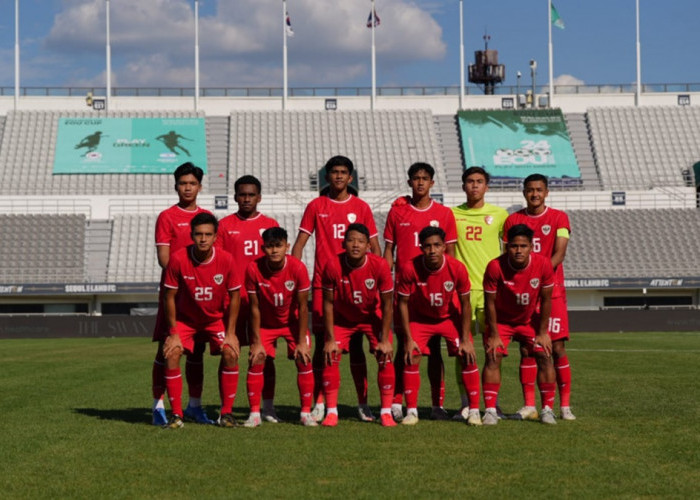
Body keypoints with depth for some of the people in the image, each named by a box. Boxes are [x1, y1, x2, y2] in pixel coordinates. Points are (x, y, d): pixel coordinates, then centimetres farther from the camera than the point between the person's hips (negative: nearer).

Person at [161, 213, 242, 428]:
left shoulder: (226, 259, -20)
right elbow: (170, 296, -13)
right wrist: (173, 333, -13)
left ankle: (226, 412, -5)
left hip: (217, 317, 1)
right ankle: (176, 415, -8)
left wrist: (230, 333, -11)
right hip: (185, 318, 0)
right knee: (171, 354, -19)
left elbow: (234, 297, -9)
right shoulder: (178, 259, -23)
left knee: (230, 354, -18)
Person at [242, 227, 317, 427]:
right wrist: (256, 342, -14)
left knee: (304, 360, -12)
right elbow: (254, 307, -15)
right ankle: (254, 414, -2)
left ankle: (306, 413, -2)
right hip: (266, 323, 1)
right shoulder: (254, 269, -24)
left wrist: (301, 341, -16)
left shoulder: (298, 268, -26)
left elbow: (303, 307, -17)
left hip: (293, 322, 0)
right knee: (256, 361, -12)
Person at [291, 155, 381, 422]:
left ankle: (363, 403, 6)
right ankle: (319, 403, 5)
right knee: (322, 342, 0)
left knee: (355, 343, 1)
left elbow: (374, 246, 9)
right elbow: (299, 243, 6)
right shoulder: (316, 206, 6)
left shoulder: (361, 207, 7)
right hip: (322, 284, 0)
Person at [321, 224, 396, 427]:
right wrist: (330, 339, -16)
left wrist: (384, 340, -17)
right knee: (331, 357, -14)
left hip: (373, 317, 0)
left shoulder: (380, 265, -27)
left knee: (385, 358, -13)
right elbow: (328, 303, -16)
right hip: (342, 318, 0)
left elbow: (387, 304, -17)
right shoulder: (333, 266, -27)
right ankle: (331, 412, -3)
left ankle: (386, 412, -2)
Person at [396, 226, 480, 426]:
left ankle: (474, 410, 2)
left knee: (468, 357, -10)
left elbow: (465, 304, -13)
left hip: (450, 317, 0)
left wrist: (465, 339, -14)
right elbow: (403, 303, -15)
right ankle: (411, 411, -2)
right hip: (420, 317, 0)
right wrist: (408, 338, -16)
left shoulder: (457, 268, -26)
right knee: (412, 358, -15)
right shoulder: (409, 269, -28)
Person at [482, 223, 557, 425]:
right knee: (493, 357, -16)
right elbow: (490, 302, -17)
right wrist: (494, 335, -14)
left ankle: (547, 409, -1)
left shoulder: (543, 265, -23)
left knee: (544, 356, -10)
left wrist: (542, 333, -9)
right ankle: (490, 410, -12)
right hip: (501, 320, -1)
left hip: (531, 319, 2)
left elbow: (546, 300, -11)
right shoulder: (495, 267, -28)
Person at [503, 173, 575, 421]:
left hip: (552, 291, -2)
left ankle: (565, 406, 2)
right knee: (526, 349, 0)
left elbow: (559, 254, -7)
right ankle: (529, 405, 5)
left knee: (557, 348, -4)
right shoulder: (513, 220, 8)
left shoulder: (558, 218, 2)